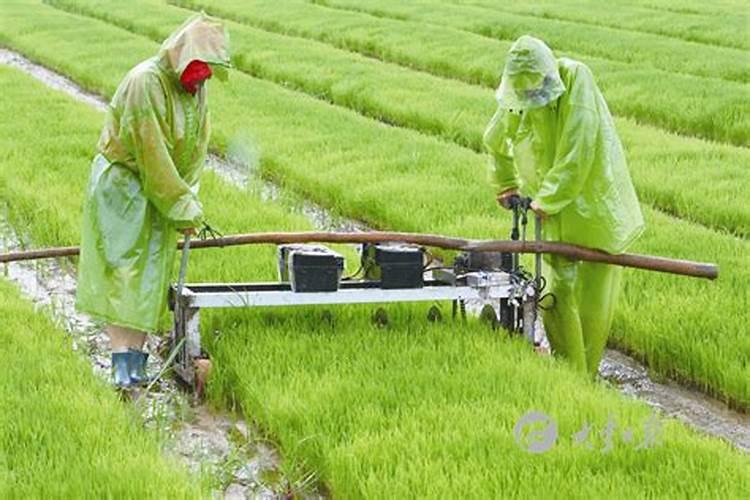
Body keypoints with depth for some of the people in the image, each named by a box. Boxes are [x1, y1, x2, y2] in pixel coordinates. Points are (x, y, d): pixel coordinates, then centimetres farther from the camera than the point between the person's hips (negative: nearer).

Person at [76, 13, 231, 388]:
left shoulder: (197, 87, 2)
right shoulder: (145, 83, -22)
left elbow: (197, 148, 7)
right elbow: (152, 154, -22)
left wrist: (187, 199, -2)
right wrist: (183, 207, -16)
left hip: (162, 192, 7)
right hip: (121, 185, -7)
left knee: (151, 272, 3)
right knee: (122, 267, -11)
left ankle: (136, 356, 5)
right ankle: (122, 360, -15)